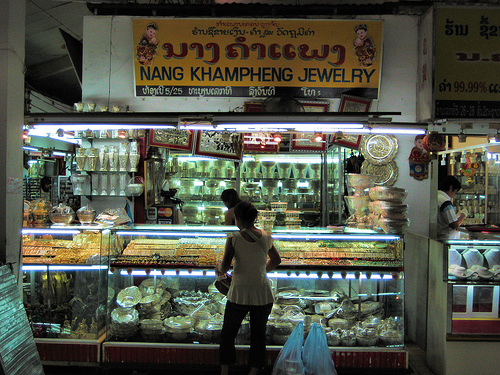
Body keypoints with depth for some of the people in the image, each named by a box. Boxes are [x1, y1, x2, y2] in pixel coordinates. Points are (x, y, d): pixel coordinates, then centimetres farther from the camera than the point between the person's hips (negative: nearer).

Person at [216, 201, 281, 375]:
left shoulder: (234, 238, -12)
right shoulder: (266, 237, 0)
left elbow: (225, 266, -18)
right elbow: (276, 260, 16)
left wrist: (219, 269, 4)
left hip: (240, 294, -3)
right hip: (263, 294, 3)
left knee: (227, 334, 16)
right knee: (258, 335, 16)